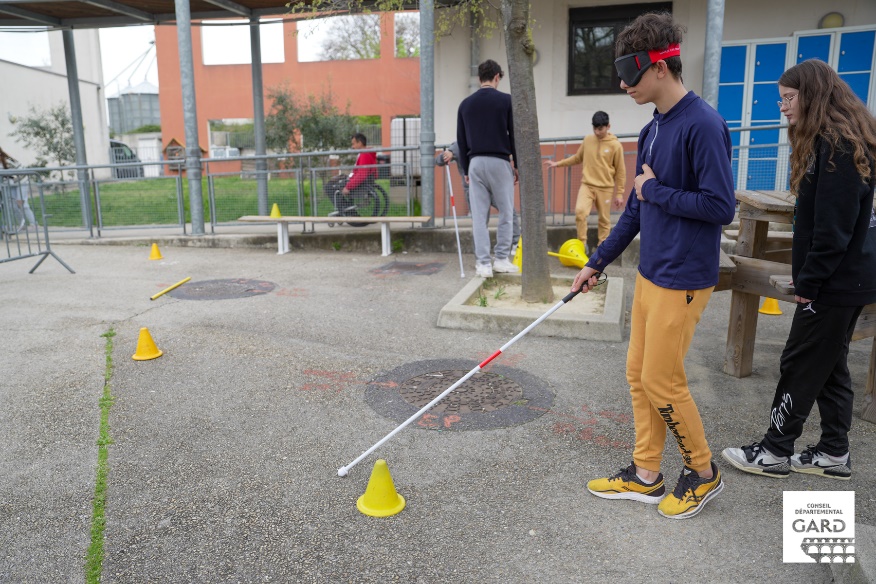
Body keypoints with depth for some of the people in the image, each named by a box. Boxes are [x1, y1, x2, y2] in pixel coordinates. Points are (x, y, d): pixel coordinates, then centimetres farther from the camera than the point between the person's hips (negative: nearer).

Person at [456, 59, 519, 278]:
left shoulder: (465, 103, 8)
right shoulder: (506, 100, -3)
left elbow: (461, 140, 11)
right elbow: (514, 135, -3)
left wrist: (465, 169, 18)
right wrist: (518, 165, 6)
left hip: (476, 163, 3)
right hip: (500, 162, -3)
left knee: (479, 215, 3)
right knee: (506, 213, 9)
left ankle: (483, 264, 3)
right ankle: (501, 259, 11)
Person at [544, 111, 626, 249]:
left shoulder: (615, 145, -5)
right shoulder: (587, 140, 4)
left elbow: (620, 171, -1)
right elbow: (577, 158, 20)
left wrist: (619, 193, -3)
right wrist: (558, 163, 12)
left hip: (605, 188, -2)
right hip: (587, 185, 2)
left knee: (604, 219, 4)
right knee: (580, 211, -19)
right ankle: (582, 244, -5)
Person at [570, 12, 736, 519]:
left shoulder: (704, 126, -17)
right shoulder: (652, 130, 10)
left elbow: (721, 207, -22)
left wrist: (656, 191, -12)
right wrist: (598, 263, 17)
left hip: (683, 280, -9)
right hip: (650, 274, 9)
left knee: (661, 381, 0)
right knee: (639, 373, 12)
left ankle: (704, 472, 24)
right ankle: (646, 476, 27)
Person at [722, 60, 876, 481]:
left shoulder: (839, 144, -18)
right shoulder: (829, 141, 13)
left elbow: (834, 225, -22)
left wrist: (809, 280, -17)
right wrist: (805, 275, 13)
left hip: (836, 280, -10)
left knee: (801, 365, 0)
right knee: (829, 365, 15)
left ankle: (775, 451, 12)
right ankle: (834, 453, 25)